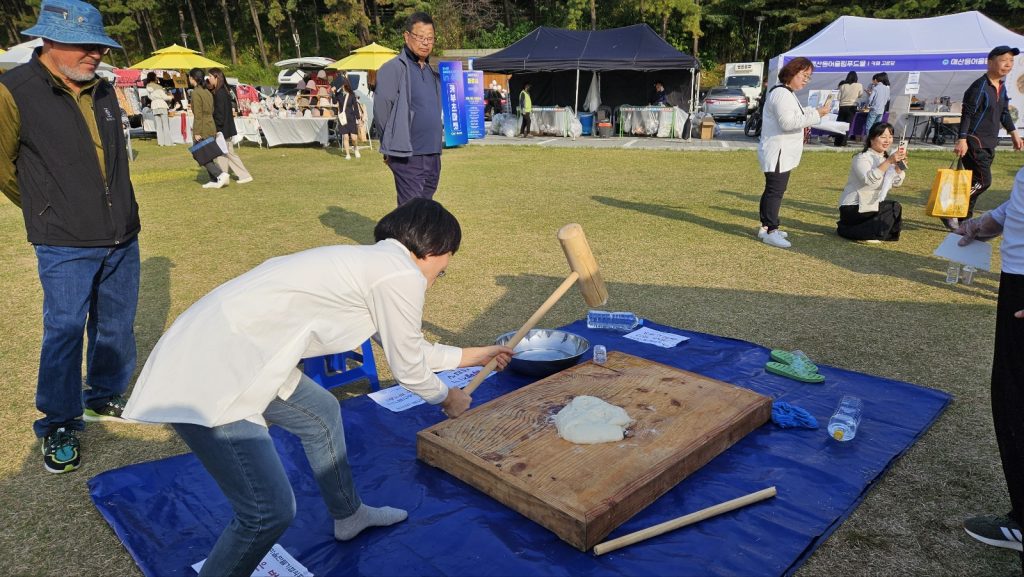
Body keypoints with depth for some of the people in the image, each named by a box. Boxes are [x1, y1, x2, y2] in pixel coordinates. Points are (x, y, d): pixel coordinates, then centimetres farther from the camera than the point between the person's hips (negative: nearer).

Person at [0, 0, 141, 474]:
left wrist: (119, 213, 17)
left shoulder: (103, 90, 7)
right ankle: (59, 426, 16)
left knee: (116, 326, 14)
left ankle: (105, 397, 34)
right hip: (65, 247, -5)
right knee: (64, 332, 0)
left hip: (122, 239, 5)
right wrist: (48, 211, 10)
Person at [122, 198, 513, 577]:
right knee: (271, 512, -8)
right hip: (207, 382, -11)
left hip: (226, 351, 11)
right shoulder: (401, 277, -15)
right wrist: (448, 398, 18)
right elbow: (408, 370, -3)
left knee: (321, 412, 27)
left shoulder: (372, 264, 14)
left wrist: (471, 355, 38)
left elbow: (403, 348, 26)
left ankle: (348, 515, 49)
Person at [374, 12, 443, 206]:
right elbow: (380, 110, -10)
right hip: (408, 158, -7)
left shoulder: (431, 71, 16)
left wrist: (434, 142, 14)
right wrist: (392, 146, -1)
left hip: (433, 156, 7)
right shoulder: (393, 68, -8)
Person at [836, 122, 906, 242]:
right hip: (853, 208, -9)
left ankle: (847, 228, 1)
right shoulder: (862, 158, -12)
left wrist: (899, 164, -12)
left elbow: (896, 182, 2)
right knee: (894, 208, -20)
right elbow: (869, 179, -32)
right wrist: (889, 161, -35)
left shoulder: (886, 158, 14)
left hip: (872, 205, 9)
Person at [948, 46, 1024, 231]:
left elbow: (1004, 113, 23)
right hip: (975, 142, -9)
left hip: (989, 144, 9)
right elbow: (966, 115, -18)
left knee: (977, 182, 10)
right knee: (983, 181, -13)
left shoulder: (1001, 86, 13)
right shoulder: (979, 87, -14)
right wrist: (962, 140, -25)